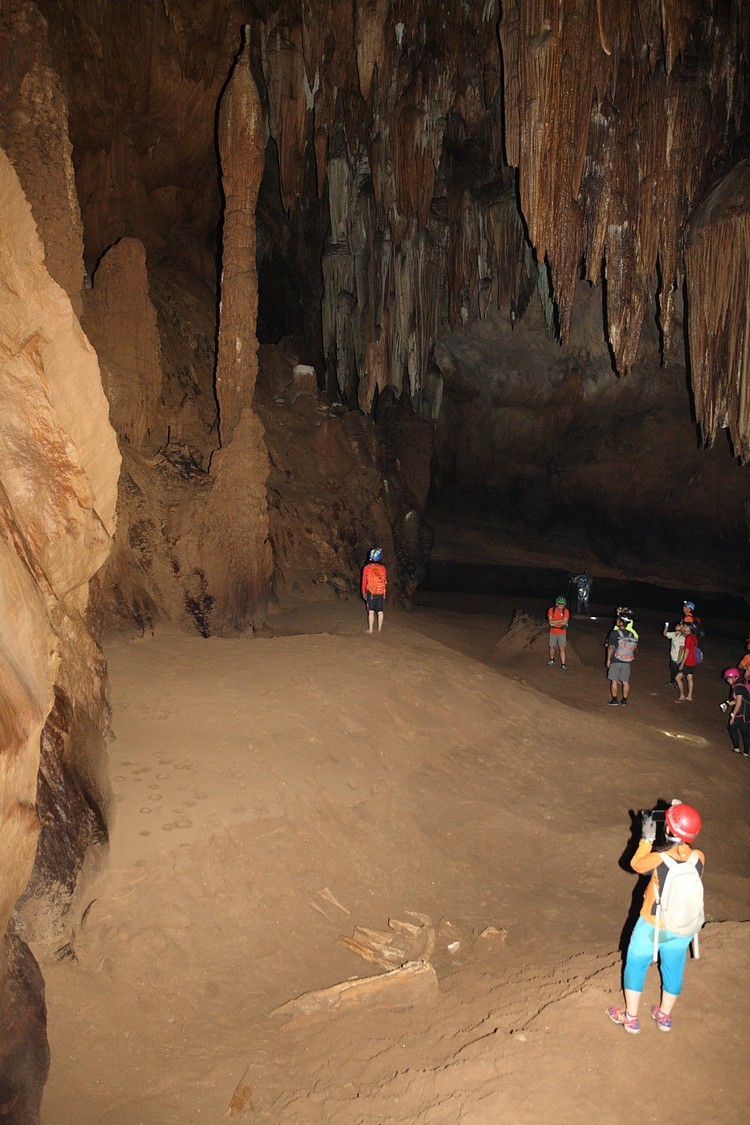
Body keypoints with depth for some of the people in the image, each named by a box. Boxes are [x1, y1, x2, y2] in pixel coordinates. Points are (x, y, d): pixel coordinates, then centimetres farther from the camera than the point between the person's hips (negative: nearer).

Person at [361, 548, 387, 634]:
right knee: (380, 611, 12)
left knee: (371, 612, 3)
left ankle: (370, 630, 6)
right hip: (381, 593, 2)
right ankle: (379, 629, 19)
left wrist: (363, 592, 10)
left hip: (371, 593, -2)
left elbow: (364, 581, -2)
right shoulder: (383, 568, -3)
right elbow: (385, 581, 4)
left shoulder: (367, 568, -9)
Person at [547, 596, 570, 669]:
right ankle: (552, 659, 38)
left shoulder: (566, 611, -12)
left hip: (562, 633, -1)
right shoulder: (551, 610, -11)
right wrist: (561, 621, -20)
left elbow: (564, 622, -18)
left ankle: (563, 664, -1)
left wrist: (555, 623, -16)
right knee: (552, 647, 16)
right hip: (553, 632, 1)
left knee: (562, 648, -3)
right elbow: (550, 622, -18)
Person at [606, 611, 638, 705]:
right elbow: (635, 648, 8)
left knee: (614, 681, 6)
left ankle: (614, 700, 8)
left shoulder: (614, 633, -13)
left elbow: (611, 648, -10)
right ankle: (624, 700, 16)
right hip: (627, 662, 4)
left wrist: (608, 659, -1)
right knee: (625, 682, 11)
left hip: (615, 661, -4)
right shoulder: (632, 634, 0)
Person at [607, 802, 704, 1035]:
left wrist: (647, 838, -3)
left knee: (636, 964, 17)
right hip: (683, 927, 4)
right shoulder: (699, 858, -20)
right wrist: (681, 823, 0)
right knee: (673, 967, 24)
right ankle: (664, 1016, 41)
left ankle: (631, 1018, 28)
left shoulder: (658, 860, -30)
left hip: (653, 926, -4)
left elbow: (636, 864, -8)